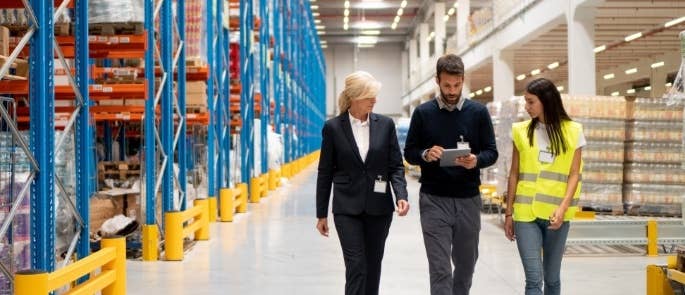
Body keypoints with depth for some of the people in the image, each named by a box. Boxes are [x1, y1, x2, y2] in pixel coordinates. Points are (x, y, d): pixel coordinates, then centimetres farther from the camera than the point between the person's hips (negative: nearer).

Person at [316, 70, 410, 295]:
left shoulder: (385, 125, 2)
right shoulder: (333, 127, -3)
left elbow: (396, 165, 3)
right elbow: (325, 173, 2)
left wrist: (401, 196, -15)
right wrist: (321, 214, 3)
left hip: (378, 207, 3)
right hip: (347, 208, -2)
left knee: (373, 266, 10)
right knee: (356, 266, -9)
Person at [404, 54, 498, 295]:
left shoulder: (478, 112, 3)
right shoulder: (423, 113, 1)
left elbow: (491, 152, 3)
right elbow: (409, 153, 5)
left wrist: (476, 160, -19)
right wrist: (426, 155, -17)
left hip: (468, 199, 2)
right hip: (434, 201, -2)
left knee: (466, 264, 15)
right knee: (440, 269, -4)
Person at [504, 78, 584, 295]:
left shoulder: (572, 131, 2)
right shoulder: (521, 131, 6)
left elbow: (574, 175, 0)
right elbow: (514, 175, 8)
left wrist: (563, 208, -13)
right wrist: (509, 213, 7)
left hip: (556, 215, 0)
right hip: (526, 213, 0)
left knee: (552, 277, 10)